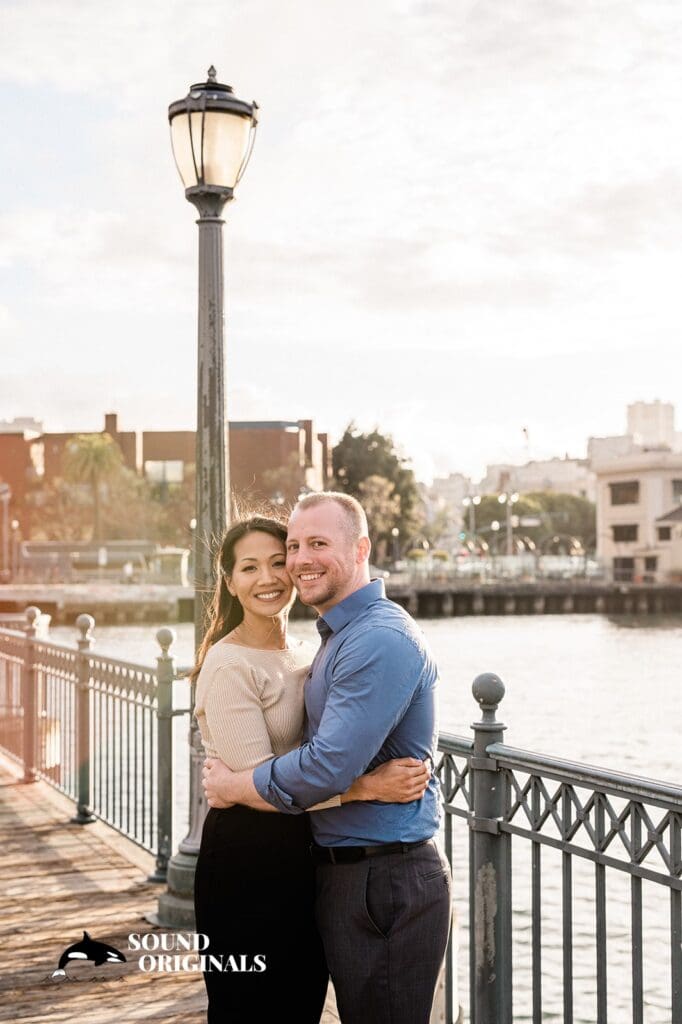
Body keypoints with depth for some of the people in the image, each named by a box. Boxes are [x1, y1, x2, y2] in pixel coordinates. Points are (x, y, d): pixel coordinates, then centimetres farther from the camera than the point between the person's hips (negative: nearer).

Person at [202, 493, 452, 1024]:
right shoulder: (339, 636, 15)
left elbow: (327, 770, -24)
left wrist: (228, 786, -9)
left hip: (387, 881, -10)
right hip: (343, 875, 10)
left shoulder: (381, 641, -20)